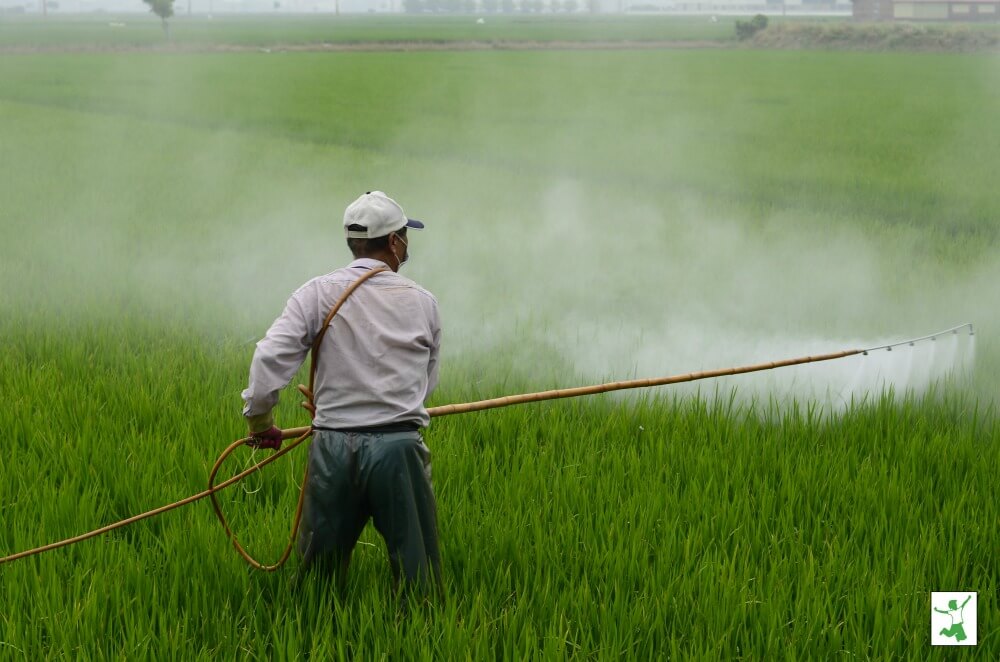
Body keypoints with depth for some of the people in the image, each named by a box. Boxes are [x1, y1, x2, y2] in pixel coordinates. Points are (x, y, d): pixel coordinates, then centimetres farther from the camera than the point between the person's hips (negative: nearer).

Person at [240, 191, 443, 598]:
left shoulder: (318, 294, 0)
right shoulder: (422, 302, 4)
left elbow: (270, 357, -9)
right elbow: (428, 381, 11)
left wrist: (259, 418, 4)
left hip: (333, 447, 1)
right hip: (400, 447, -1)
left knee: (319, 570, 12)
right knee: (417, 576, 7)